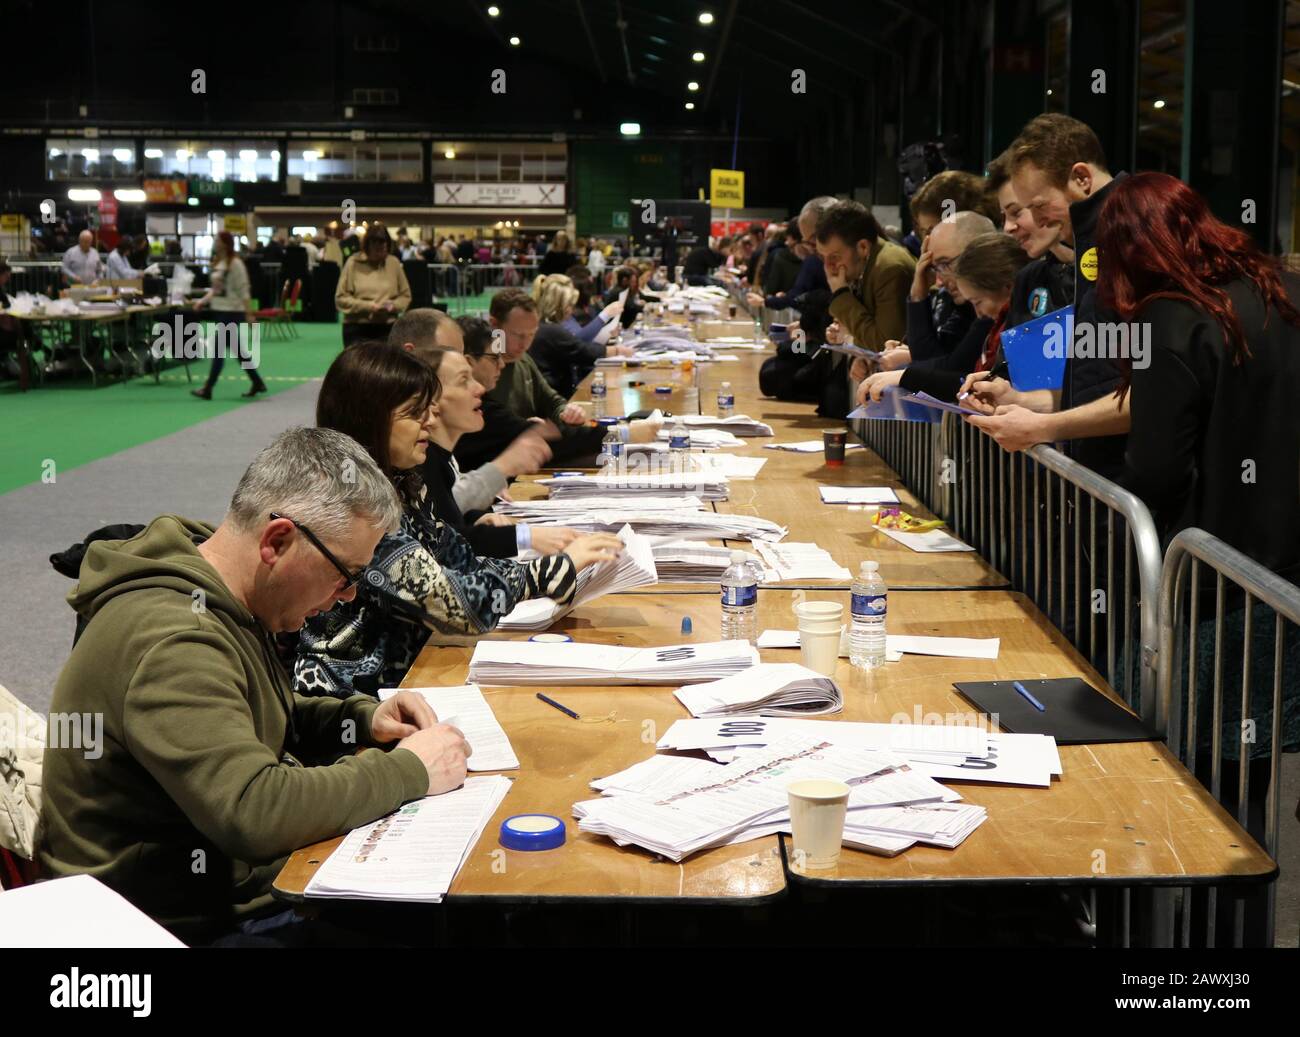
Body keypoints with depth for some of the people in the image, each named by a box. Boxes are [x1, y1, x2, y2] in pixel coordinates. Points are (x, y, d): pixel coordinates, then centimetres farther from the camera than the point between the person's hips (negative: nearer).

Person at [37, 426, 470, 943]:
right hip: (191, 924, -9)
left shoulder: (220, 603, 6)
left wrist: (363, 720, 4)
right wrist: (407, 770, -23)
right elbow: (254, 812, -35)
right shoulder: (172, 643, -26)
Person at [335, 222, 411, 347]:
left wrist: (393, 305, -9)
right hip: (357, 329, -2)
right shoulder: (354, 263, -3)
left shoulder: (394, 263, 4)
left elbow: (405, 295, 12)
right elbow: (341, 298, -3)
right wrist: (369, 306, -12)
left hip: (387, 328, 2)